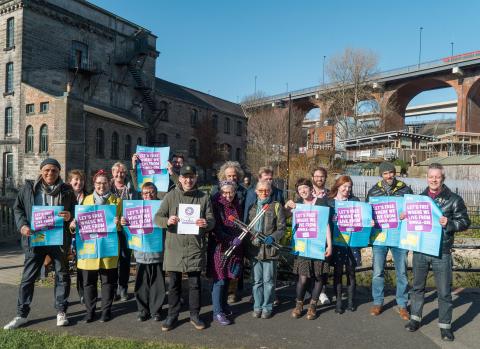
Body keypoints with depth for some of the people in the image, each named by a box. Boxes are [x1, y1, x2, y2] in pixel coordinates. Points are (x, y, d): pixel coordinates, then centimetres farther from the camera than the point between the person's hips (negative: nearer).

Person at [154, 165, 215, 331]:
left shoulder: (203, 197, 5)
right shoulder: (171, 196, 3)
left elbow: (212, 220, 4)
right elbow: (157, 217, 0)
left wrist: (206, 223, -21)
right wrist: (167, 221, -23)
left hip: (195, 247, 0)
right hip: (174, 246, 0)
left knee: (195, 283, 10)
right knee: (174, 283, 10)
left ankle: (195, 315, 26)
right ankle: (172, 315, 25)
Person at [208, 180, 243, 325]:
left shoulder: (236, 206, 9)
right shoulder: (216, 205, -10)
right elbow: (216, 229, -16)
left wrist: (239, 239, 4)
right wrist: (231, 240, -22)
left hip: (235, 248, 6)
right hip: (220, 247, -6)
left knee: (227, 278, 15)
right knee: (219, 279, -2)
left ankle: (224, 305, 31)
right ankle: (217, 312, 8)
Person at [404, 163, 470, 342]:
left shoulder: (454, 199, -3)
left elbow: (465, 222, -3)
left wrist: (449, 223, -20)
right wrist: (404, 217, -2)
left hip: (441, 252, -3)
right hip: (419, 249, 4)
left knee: (444, 291, 5)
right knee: (417, 286, 15)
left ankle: (445, 326, 21)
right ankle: (415, 318, 30)